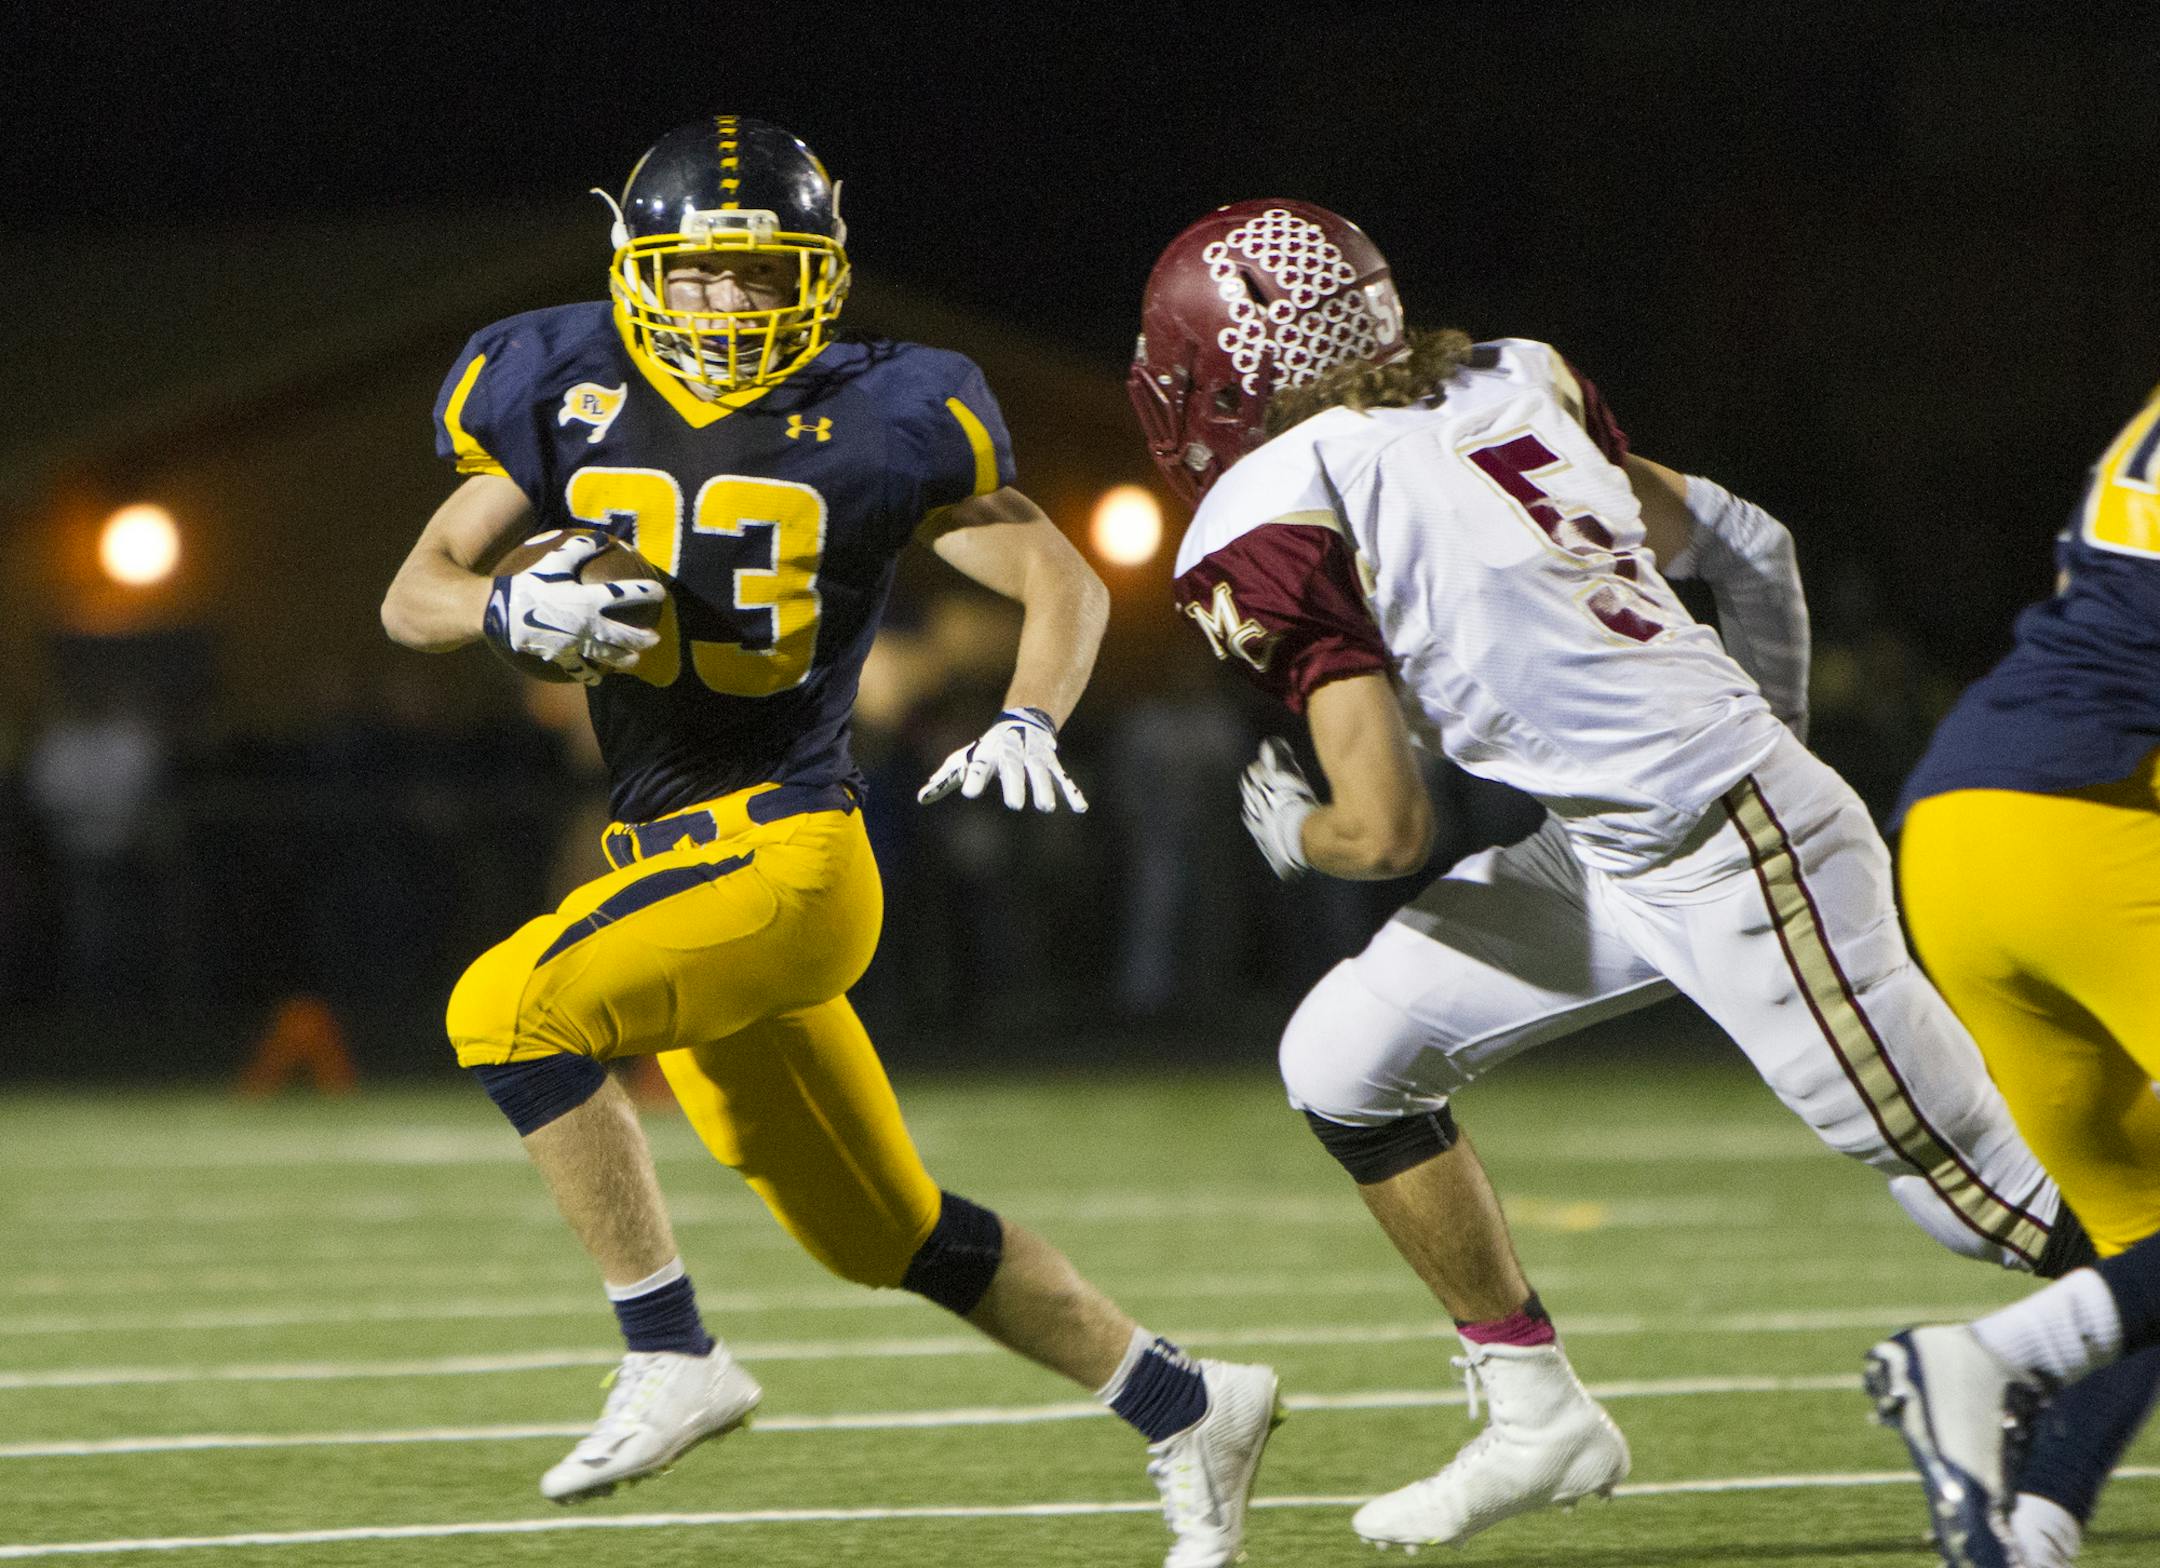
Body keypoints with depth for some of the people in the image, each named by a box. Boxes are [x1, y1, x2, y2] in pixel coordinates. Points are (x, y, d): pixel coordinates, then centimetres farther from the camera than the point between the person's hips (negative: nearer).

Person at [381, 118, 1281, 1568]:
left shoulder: (869, 425, -7)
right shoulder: (571, 400, 5)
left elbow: (1065, 582, 0)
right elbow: (413, 595, 6)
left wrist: (1030, 721, -19)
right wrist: (513, 608, -16)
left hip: (785, 851, -6)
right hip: (670, 856, 6)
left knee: (509, 1008, -26)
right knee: (886, 1235, 13)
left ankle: (672, 1358, -18)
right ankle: (1187, 1409, 27)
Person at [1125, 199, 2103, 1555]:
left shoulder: (1279, 522, -13)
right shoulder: (1504, 385, 9)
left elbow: (1387, 831, -15)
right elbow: (1747, 547, 16)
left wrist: (1293, 835, 8)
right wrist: (1768, 744, 26)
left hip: (1733, 876, -9)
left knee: (1988, 1204, -1)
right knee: (1347, 1061, 10)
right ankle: (1539, 1416, 18)